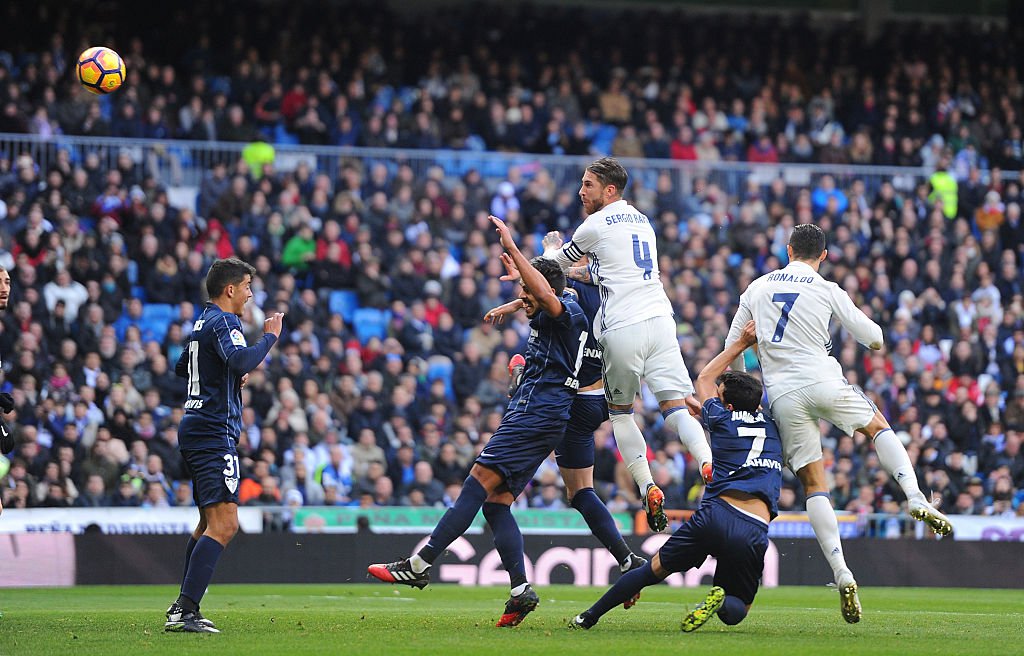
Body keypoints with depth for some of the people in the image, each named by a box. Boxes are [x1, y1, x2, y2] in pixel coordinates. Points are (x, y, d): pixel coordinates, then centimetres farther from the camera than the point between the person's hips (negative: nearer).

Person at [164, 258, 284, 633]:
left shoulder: (203, 322, 18)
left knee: (209, 522, 19)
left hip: (195, 430, 11)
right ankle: (185, 610, -22)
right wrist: (270, 336, -16)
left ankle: (183, 609, 20)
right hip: (215, 432, -11)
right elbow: (241, 360, -31)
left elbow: (181, 368, 33)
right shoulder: (223, 322, -12)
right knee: (224, 524, -16)